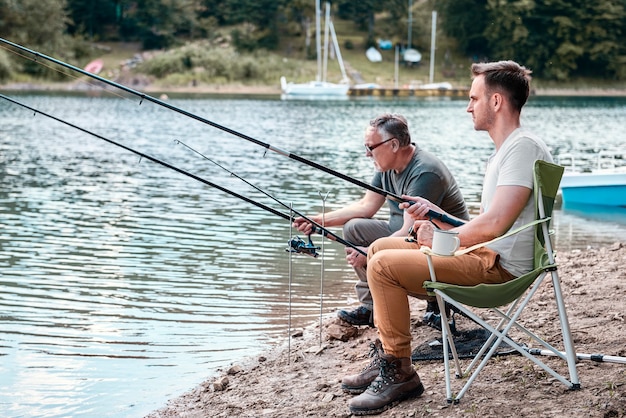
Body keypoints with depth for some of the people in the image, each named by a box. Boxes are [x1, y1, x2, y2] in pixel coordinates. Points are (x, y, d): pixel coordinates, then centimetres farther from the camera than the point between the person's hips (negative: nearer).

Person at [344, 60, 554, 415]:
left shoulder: (524, 147, -15)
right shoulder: (504, 150, 19)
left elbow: (494, 225, -24)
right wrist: (435, 213, 7)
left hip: (500, 266, -11)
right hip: (486, 257, 11)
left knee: (383, 265, -20)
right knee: (380, 248, 14)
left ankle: (399, 373, -9)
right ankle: (388, 359, 15)